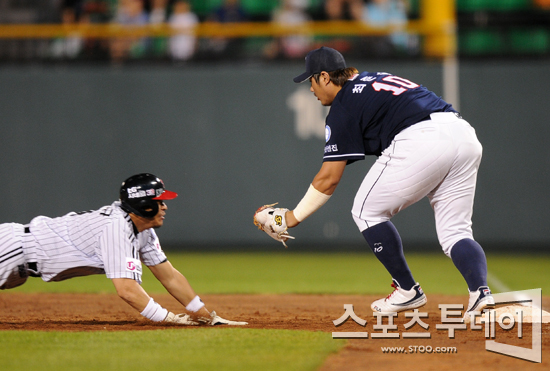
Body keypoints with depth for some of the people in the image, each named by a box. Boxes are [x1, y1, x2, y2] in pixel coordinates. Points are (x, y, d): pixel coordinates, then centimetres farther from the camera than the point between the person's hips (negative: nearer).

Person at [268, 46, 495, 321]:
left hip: (420, 141, -8)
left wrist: (295, 216, 16)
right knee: (455, 231, 11)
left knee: (367, 212, 11)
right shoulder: (377, 79, 31)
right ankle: (481, 293, -15)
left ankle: (408, 291, 12)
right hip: (465, 134, 8)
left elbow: (329, 178, 6)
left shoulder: (342, 107, 7)